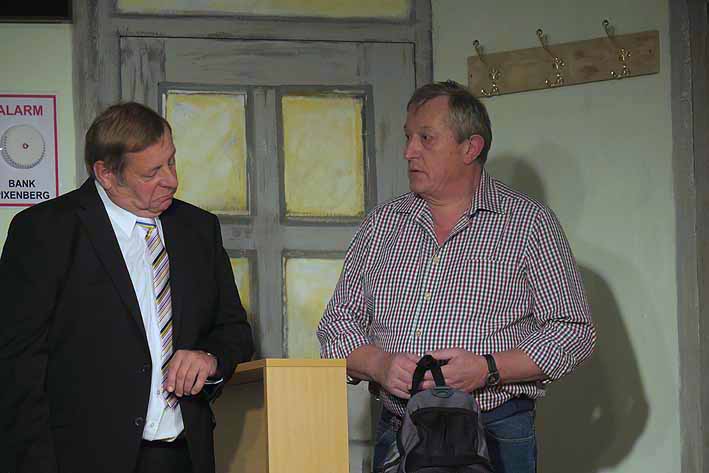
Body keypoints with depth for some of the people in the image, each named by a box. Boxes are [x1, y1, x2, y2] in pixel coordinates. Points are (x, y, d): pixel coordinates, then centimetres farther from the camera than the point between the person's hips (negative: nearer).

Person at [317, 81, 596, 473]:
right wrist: (379, 365, -10)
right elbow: (338, 323, 11)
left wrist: (487, 369, -16)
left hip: (496, 435, -3)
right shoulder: (381, 224, 12)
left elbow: (573, 331, -4)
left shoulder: (530, 223, 0)